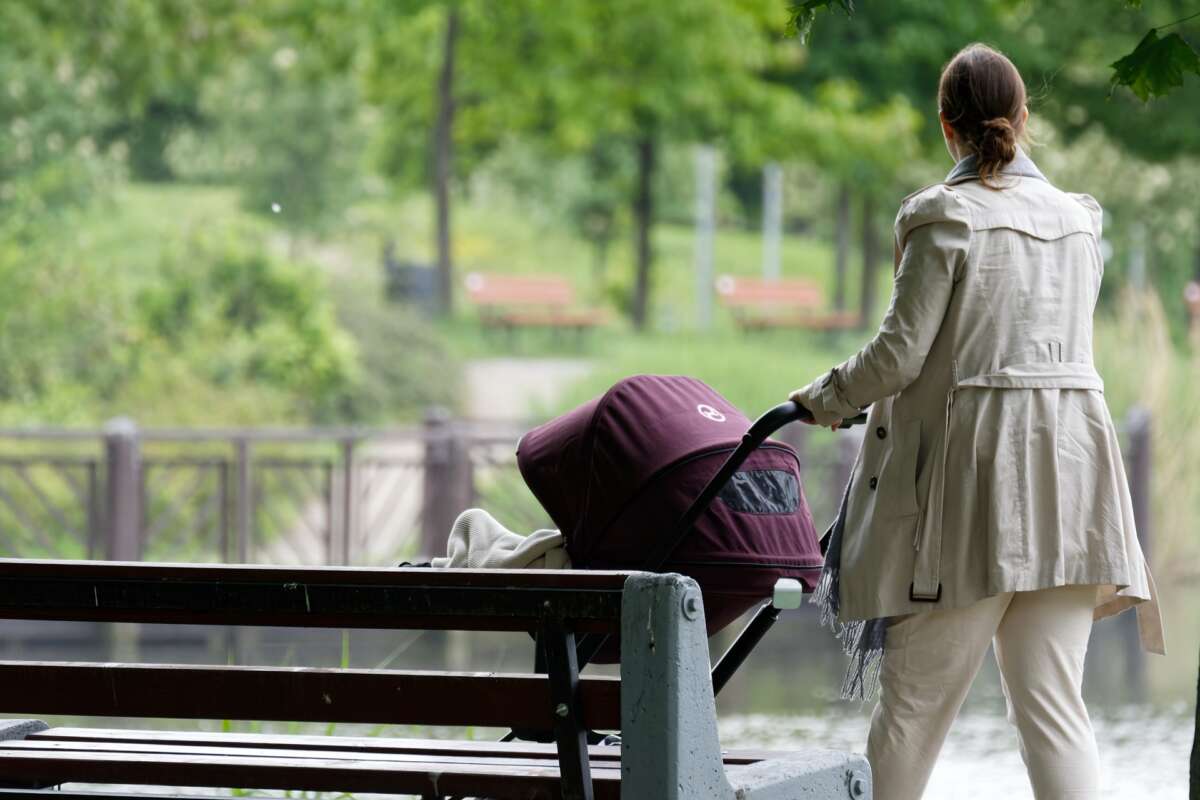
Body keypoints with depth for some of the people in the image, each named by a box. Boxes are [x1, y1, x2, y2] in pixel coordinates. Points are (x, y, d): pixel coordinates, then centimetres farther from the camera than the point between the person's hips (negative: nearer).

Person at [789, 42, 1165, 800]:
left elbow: (901, 352, -9)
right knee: (1053, 705, 2)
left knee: (915, 701, 6)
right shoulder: (1079, 219, 12)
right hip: (1066, 478, 5)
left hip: (973, 465, -5)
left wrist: (824, 399, 10)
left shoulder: (946, 217, -6)